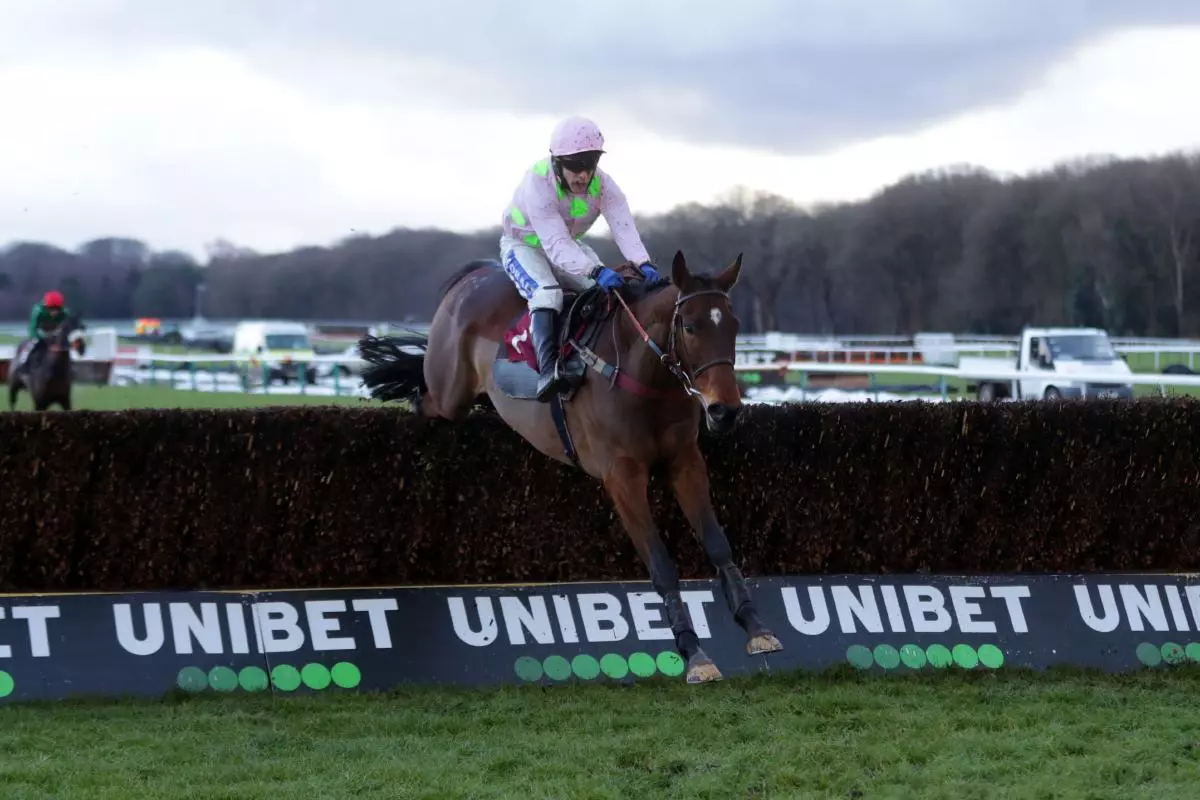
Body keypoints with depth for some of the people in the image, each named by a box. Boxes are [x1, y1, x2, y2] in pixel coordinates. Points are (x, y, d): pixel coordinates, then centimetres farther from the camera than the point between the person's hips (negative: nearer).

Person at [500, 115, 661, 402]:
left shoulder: (603, 184, -19)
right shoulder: (538, 183, -35)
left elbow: (624, 227, -31)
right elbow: (556, 245, -42)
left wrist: (643, 264, -52)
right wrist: (595, 271, -57)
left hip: (570, 246, 6)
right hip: (523, 246, -6)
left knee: (612, 289, -12)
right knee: (546, 293, -33)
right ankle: (547, 372, -46)